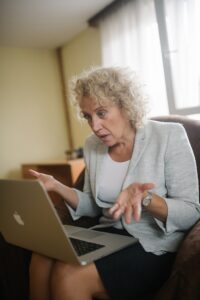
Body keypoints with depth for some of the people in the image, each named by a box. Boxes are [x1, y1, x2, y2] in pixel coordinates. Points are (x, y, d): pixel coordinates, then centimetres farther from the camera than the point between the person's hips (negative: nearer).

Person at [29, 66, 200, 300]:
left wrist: (145, 198, -32)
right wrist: (57, 187, -5)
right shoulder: (92, 146, 5)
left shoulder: (169, 136, -11)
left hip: (155, 246, -4)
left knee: (69, 276, -25)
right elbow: (93, 206, 11)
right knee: (41, 259, -22)